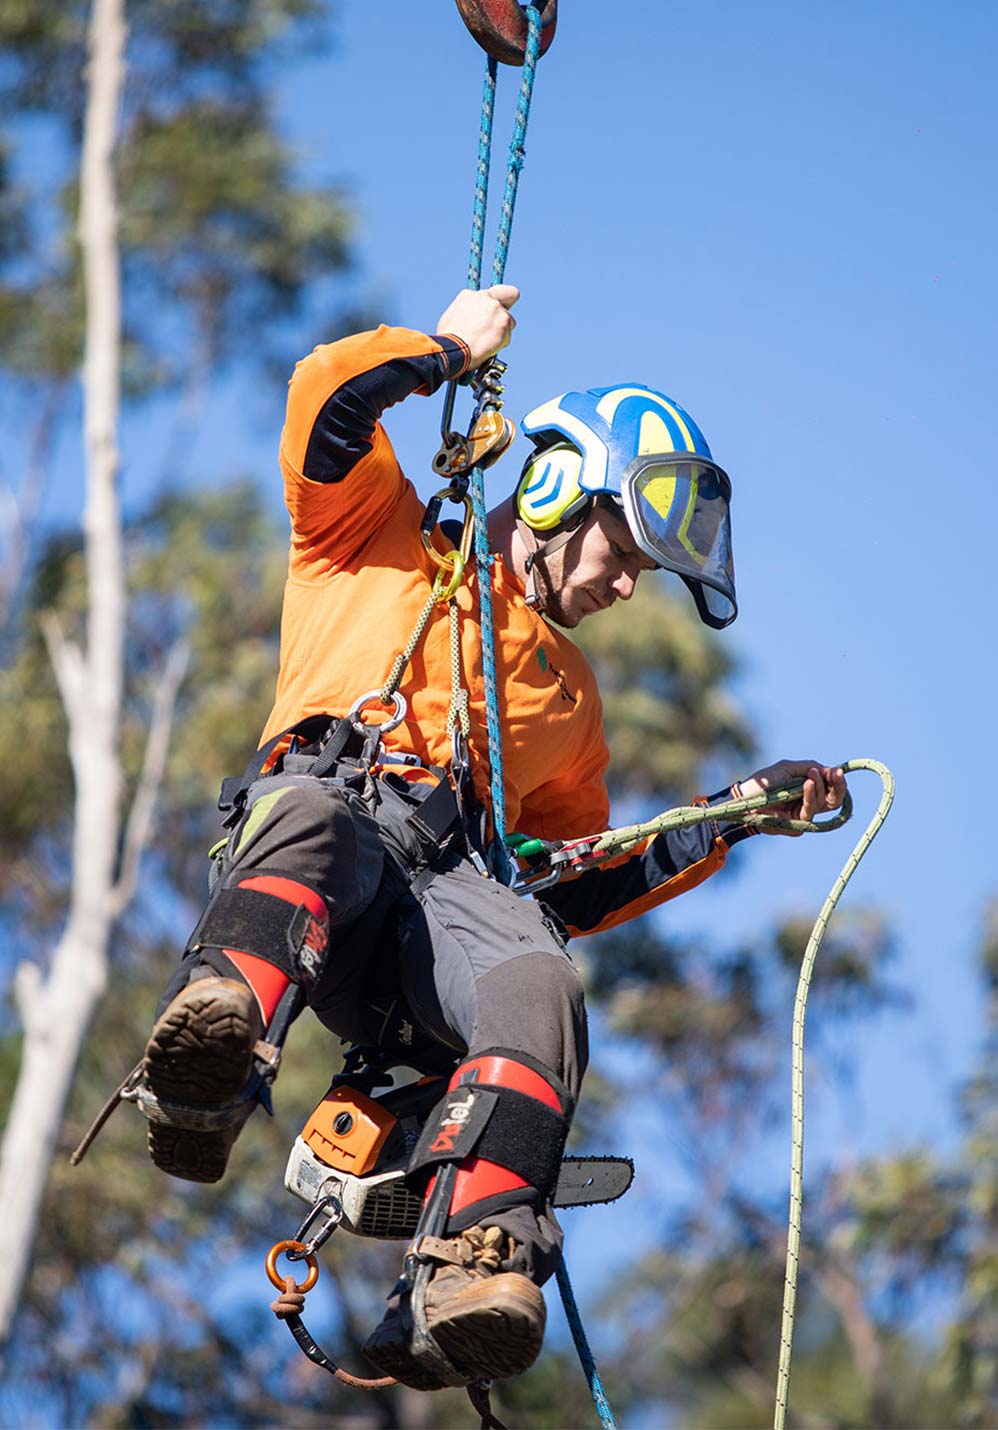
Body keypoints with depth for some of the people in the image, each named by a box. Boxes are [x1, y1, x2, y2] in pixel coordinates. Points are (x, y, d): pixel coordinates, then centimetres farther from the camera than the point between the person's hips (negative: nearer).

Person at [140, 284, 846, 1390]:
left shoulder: (571, 697, 39)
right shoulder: (380, 537, 26)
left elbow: (570, 892, 35)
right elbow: (329, 397, 8)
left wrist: (728, 821, 28)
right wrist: (450, 351, 24)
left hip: (453, 882, 3)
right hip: (328, 812, -3)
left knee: (536, 977, -33)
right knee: (309, 811, -41)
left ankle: (475, 1264, -54)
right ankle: (214, 1034, -67)